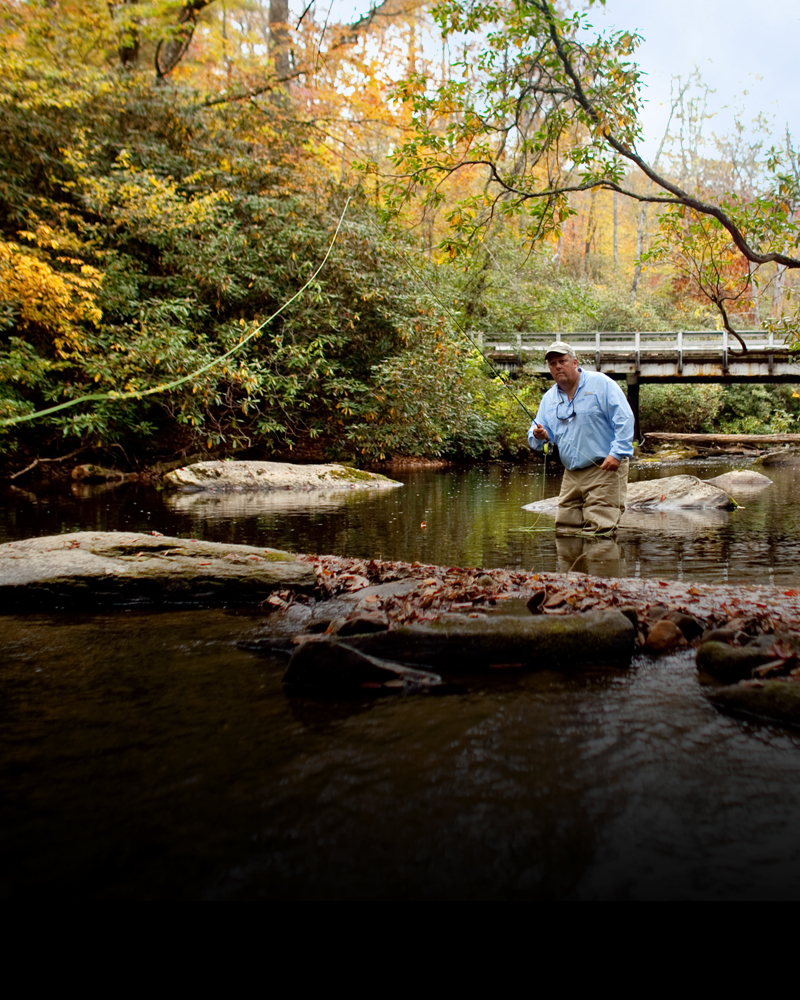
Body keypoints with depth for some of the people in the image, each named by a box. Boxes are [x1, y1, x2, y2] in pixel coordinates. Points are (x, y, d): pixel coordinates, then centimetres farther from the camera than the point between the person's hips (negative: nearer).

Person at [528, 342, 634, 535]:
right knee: (564, 531, 6)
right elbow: (537, 432, 15)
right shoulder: (549, 398, 14)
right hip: (571, 474, 6)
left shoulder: (600, 383, -4)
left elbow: (624, 419, -9)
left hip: (605, 469, -6)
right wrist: (539, 436, -11)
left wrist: (617, 453, -20)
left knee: (599, 531, -13)